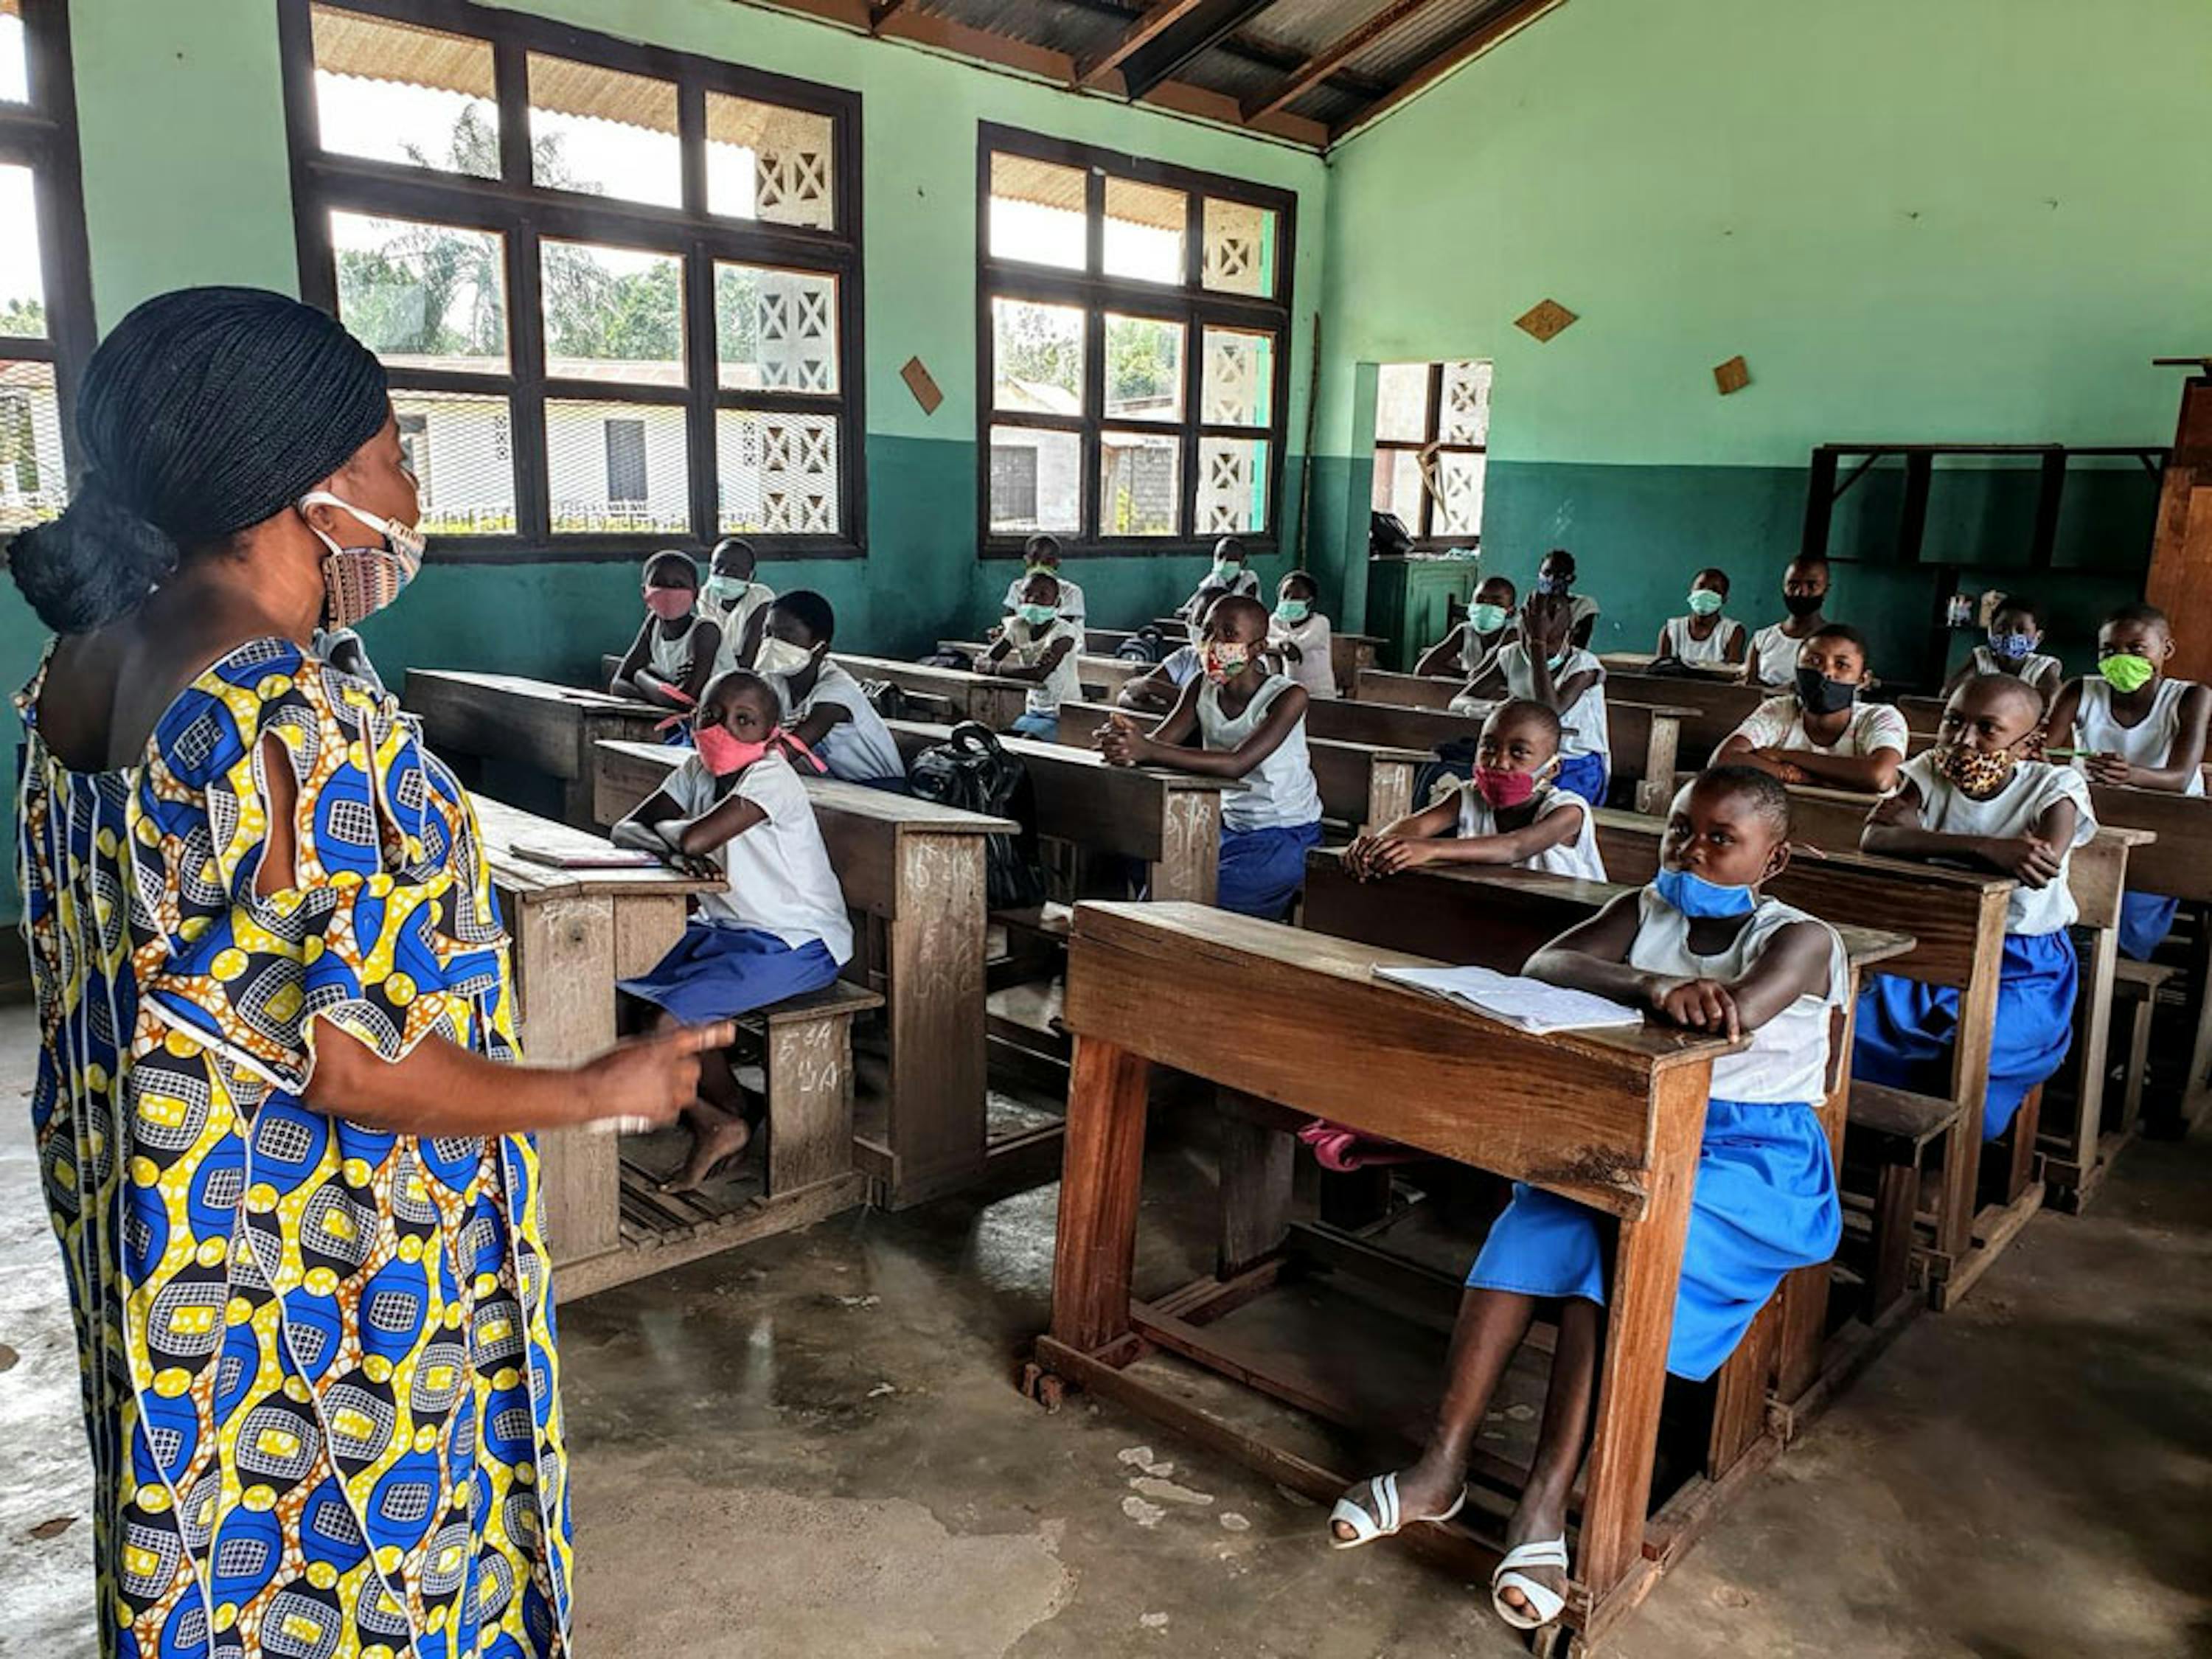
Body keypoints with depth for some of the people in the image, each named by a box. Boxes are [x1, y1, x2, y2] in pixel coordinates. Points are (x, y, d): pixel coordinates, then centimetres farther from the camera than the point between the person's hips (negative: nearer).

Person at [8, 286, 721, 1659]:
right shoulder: (297, 721, -29)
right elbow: (353, 1066, -27)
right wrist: (606, 1089, -14)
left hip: (148, 1237, 8)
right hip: (311, 1276, -8)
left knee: (215, 1545, 26)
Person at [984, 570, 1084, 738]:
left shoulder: (1064, 631, -17)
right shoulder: (1018, 626, 1)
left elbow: (1039, 674, -30)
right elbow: (982, 663, -8)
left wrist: (996, 666, -18)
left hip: (1063, 717, -6)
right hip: (1033, 712, 6)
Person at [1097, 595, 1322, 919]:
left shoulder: (1288, 697, -19)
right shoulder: (1202, 688, -1)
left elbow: (1238, 764, -33)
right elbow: (1158, 741, -11)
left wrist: (1147, 751, -42)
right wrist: (1122, 742, -37)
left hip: (1286, 837, -6)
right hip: (1227, 826, 6)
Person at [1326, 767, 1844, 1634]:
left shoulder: (1801, 941, -4)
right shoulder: (1644, 912, 8)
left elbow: (1732, 1015, -26)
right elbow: (1545, 966, -12)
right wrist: (1652, 987, -33)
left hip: (1756, 1158, -4)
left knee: (1618, 1242, -31)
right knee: (1537, 1220, -25)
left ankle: (1545, 1499, -29)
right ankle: (1442, 1466, -24)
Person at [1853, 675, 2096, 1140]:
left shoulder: (2055, 786, -5)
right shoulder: (1930, 774, 0)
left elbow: (2041, 865, -27)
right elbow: (1875, 838, -22)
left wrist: (1928, 845, -21)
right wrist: (1986, 848, -35)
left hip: (2023, 967, -2)